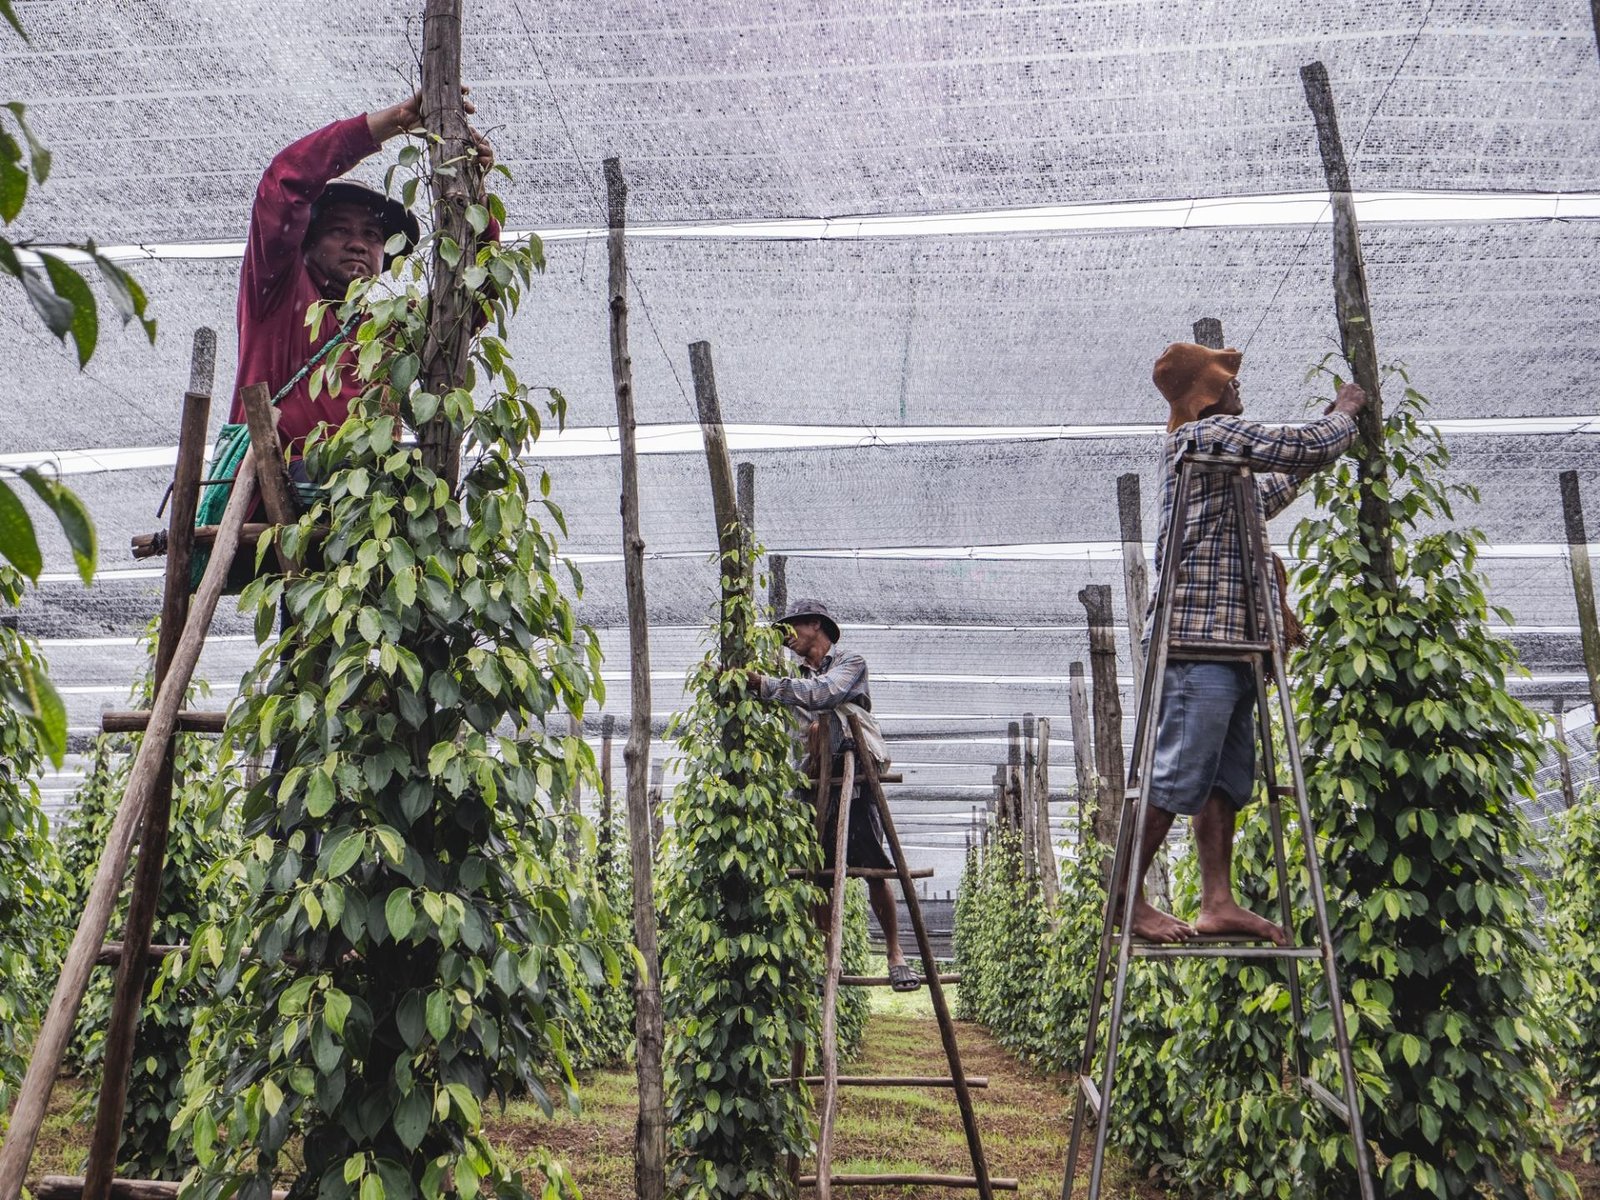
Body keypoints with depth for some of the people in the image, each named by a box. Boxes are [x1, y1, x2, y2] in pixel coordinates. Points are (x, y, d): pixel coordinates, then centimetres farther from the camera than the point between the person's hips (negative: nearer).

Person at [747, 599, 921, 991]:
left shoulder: (851, 663, 5)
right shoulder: (797, 678, 21)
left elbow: (821, 693, -16)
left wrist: (765, 684, -18)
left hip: (851, 779, -5)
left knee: (875, 874, -7)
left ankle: (895, 956, 2)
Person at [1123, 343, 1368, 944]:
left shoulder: (1214, 448, 25)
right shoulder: (1207, 433, -5)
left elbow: (1268, 495, 37)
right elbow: (1310, 446, -6)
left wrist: (1331, 426, 39)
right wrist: (1345, 413, 16)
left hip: (1226, 641, 10)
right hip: (1202, 635, -10)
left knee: (1225, 780, 6)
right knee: (1177, 776, -10)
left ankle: (1218, 903, 6)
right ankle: (1128, 898, -6)